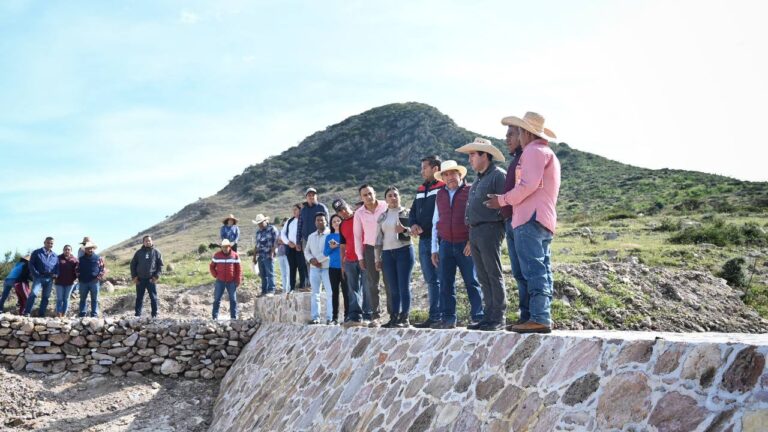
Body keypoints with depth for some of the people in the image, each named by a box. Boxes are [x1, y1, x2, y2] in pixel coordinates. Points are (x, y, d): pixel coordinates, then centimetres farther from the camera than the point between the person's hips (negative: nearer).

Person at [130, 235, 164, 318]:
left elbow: (160, 265, 2)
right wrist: (134, 276, 0)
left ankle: (154, 315, 8)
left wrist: (156, 276, -8)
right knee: (139, 298, 8)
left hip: (151, 279, -2)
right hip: (140, 279, 2)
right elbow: (133, 264, 10)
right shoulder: (139, 252, 7)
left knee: (153, 298, 1)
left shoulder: (156, 252, 3)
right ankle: (137, 315, 15)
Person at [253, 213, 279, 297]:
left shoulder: (272, 229, -3)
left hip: (268, 256, -7)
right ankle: (264, 291, 14)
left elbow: (275, 242, -9)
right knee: (262, 274, 9)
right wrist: (254, 255, 17)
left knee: (270, 273, -7)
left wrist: (272, 253, -16)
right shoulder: (258, 231, 18)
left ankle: (271, 291, -6)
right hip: (260, 256, 7)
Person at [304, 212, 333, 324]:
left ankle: (330, 318, -3)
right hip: (314, 268, 6)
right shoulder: (311, 236, 17)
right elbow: (306, 251, 16)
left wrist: (318, 259, -13)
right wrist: (311, 259, -5)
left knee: (330, 293, -5)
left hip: (327, 267, -5)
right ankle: (315, 317, 9)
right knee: (315, 293, 6)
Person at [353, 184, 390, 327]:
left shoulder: (386, 207, -5)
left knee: (389, 282, -1)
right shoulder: (359, 213, 1)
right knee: (372, 284, 3)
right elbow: (357, 236, 6)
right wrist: (360, 257, 3)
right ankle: (375, 315, 9)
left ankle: (393, 313, 4)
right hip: (370, 249, 2)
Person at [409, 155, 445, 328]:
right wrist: (413, 225, 5)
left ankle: (439, 316, -2)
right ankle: (434, 316, 17)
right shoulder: (420, 190, 20)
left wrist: (434, 229, -21)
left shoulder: (444, 188, -6)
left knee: (441, 279, -5)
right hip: (424, 241, 8)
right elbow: (413, 211, 25)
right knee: (431, 280, 11)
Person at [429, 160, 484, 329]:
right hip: (446, 244, 5)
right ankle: (448, 318, 9)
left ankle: (478, 317, 6)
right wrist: (434, 249, 14)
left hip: (466, 245, -4)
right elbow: (435, 223, 17)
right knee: (445, 283, 4)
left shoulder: (470, 192, 0)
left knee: (472, 282, 0)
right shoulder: (440, 195, 14)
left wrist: (473, 241, -12)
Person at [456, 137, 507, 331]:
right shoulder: (478, 179, 22)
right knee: (483, 279, 9)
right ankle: (488, 317, 14)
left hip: (489, 230, -9)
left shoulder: (498, 175, -6)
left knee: (494, 276, -6)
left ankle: (499, 318, -2)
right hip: (474, 232, 9)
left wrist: (497, 226, -14)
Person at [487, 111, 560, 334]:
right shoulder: (548, 153, 28)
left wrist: (503, 200, -6)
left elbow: (529, 185, -16)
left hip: (530, 219, -10)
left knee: (533, 270, -13)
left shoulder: (534, 151, -4)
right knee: (542, 271, 7)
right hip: (544, 220, 10)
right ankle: (541, 317, 7)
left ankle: (539, 318, -16)